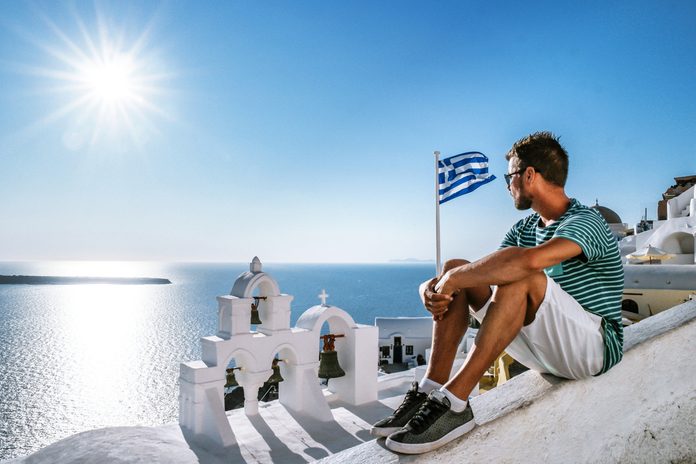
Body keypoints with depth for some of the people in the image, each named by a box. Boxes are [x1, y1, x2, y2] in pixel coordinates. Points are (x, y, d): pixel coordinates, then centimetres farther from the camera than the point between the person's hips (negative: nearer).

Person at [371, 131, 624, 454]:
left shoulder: (586, 222, -15)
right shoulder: (523, 230, 12)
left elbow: (528, 260, -37)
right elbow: (489, 269, 2)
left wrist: (453, 279, -28)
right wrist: (432, 287, -19)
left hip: (594, 346, -7)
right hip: (543, 345, 8)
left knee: (521, 276, -34)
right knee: (457, 268, -5)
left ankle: (454, 402, -35)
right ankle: (431, 389, -17)